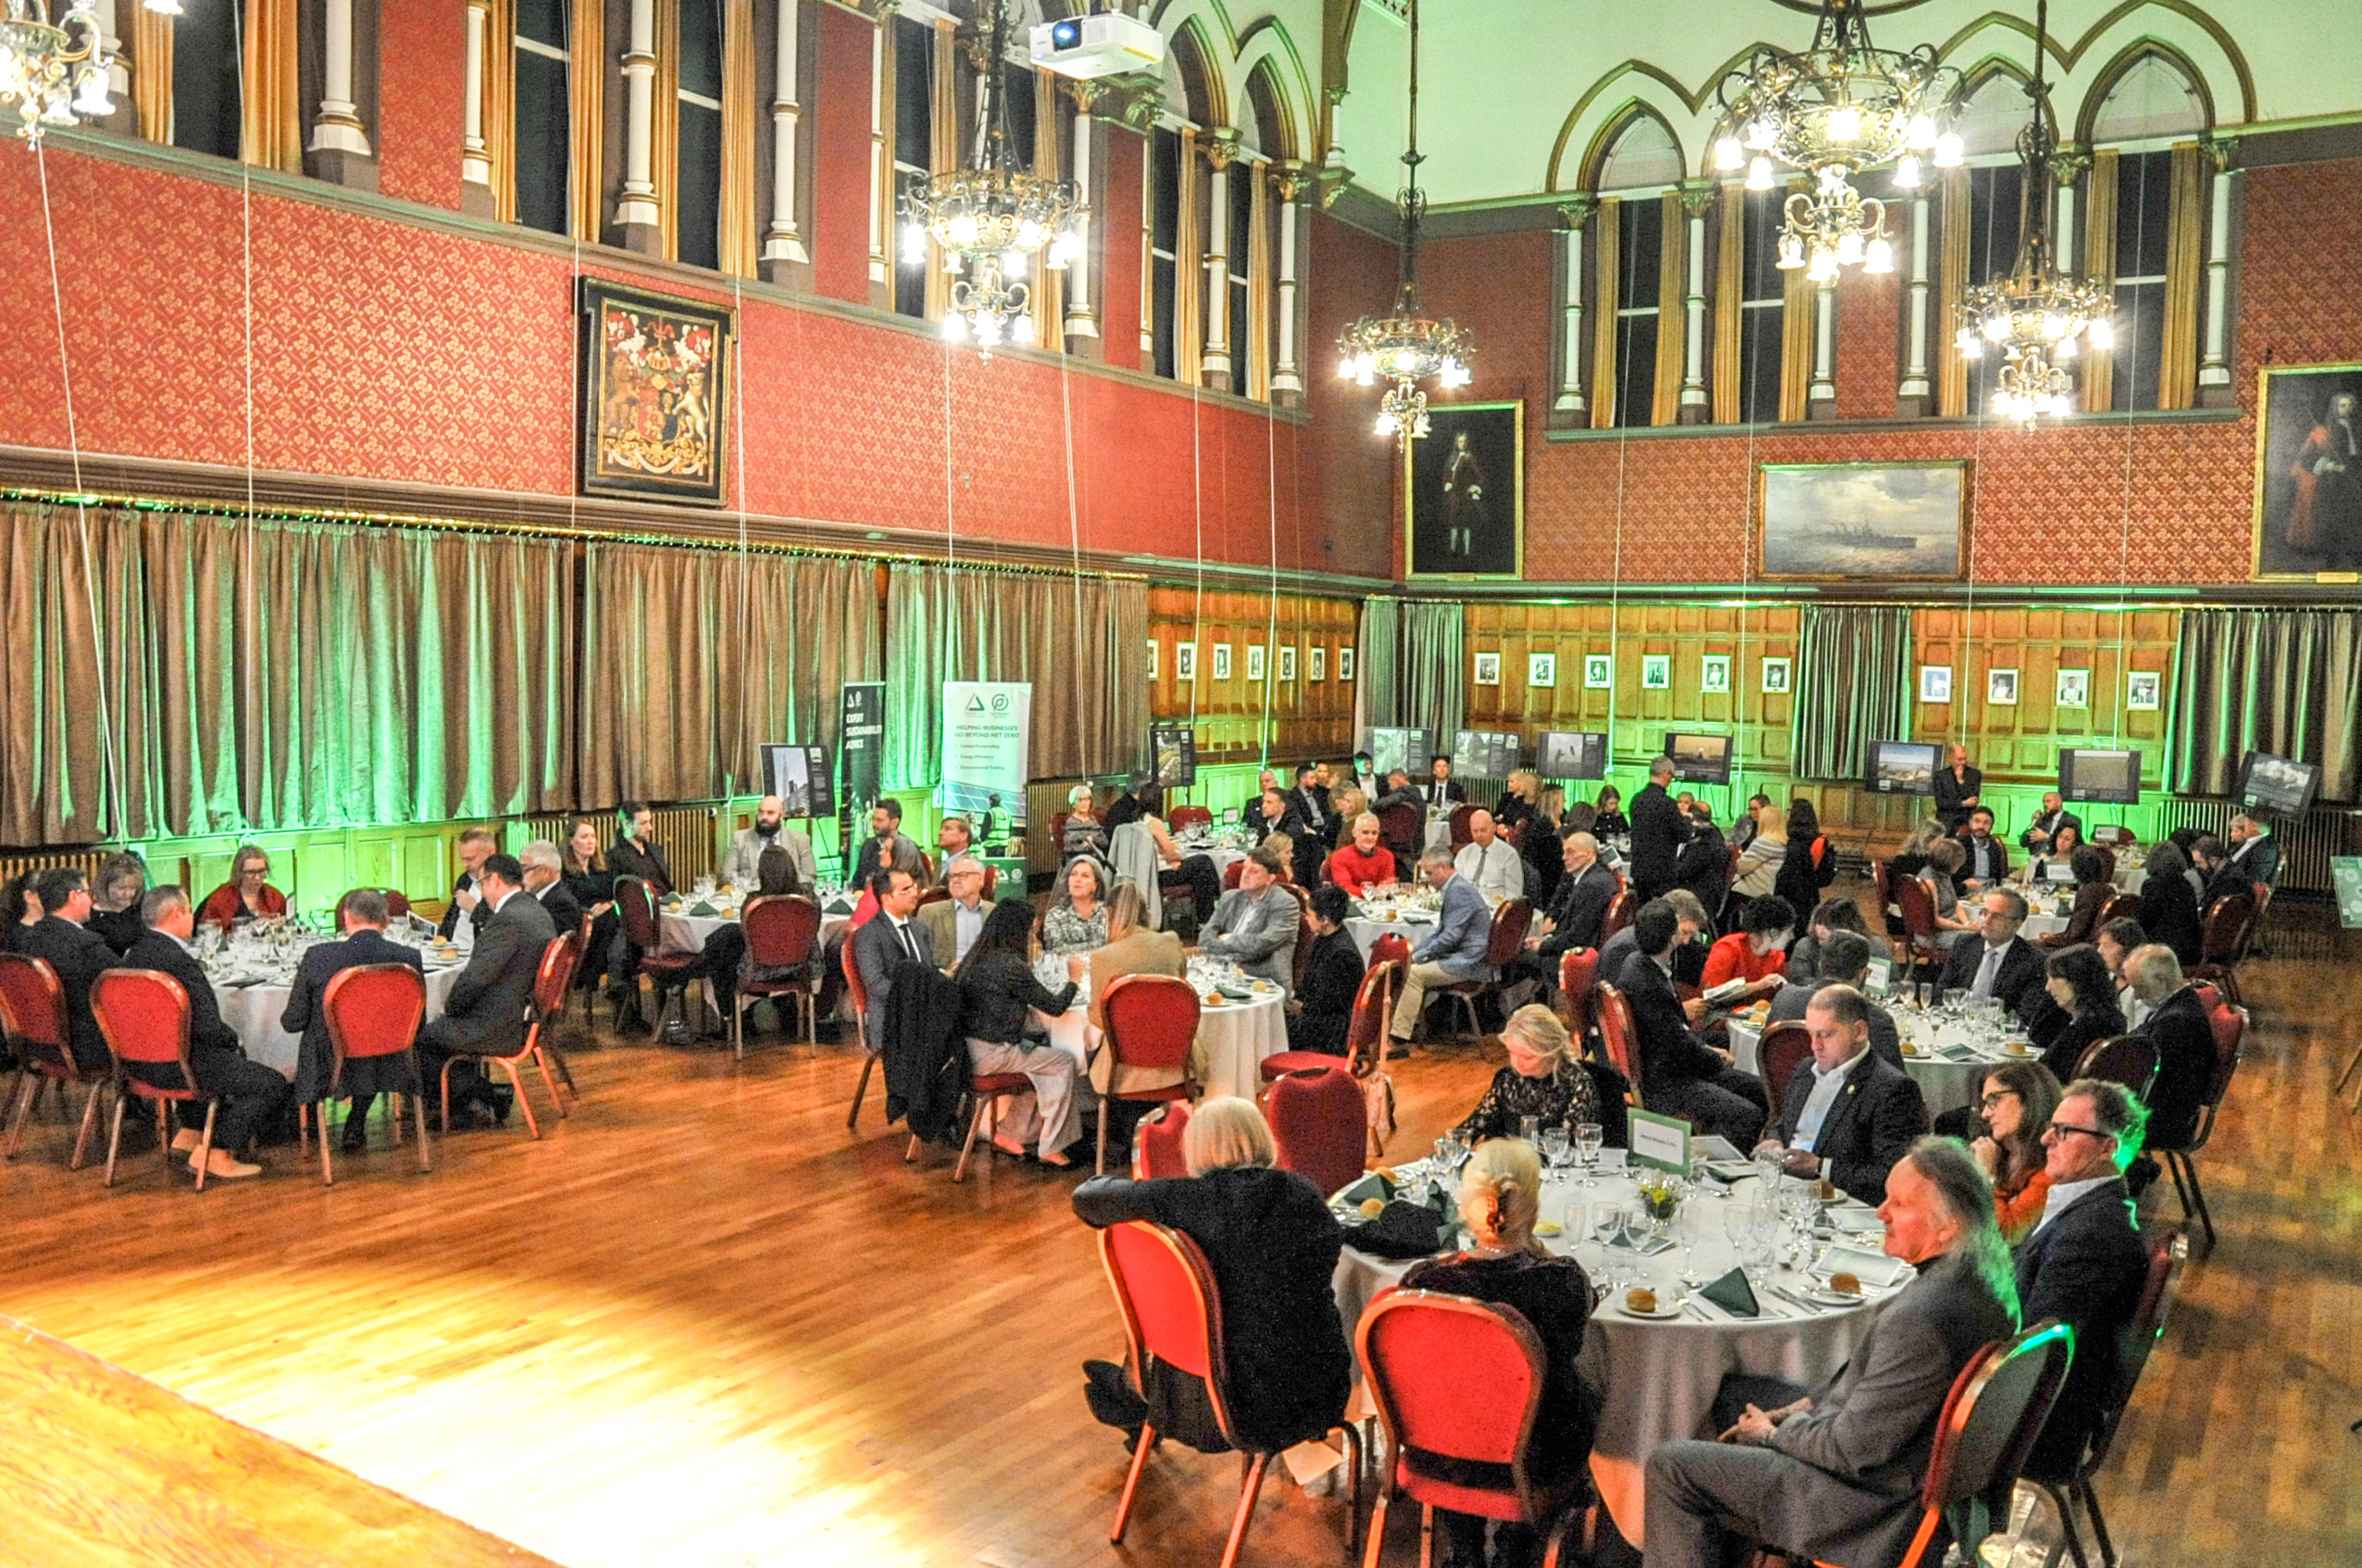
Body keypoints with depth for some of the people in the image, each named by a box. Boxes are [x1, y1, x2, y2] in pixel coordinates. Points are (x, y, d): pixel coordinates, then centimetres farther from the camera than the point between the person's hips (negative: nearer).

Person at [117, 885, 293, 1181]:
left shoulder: (132, 956, 4)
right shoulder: (180, 962, -25)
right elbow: (208, 1028, -25)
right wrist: (235, 1040, -3)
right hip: (175, 1066, -10)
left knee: (231, 1056, 36)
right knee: (273, 1085, -1)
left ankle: (191, 1134, 33)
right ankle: (216, 1155, 2)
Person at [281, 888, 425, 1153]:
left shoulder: (317, 957, -16)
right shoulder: (409, 958, -12)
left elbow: (292, 1023, -7)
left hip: (330, 1070, -1)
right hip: (387, 1069, 1)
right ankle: (355, 1130, 45)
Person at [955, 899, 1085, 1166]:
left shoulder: (975, 959, 8)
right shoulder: (1011, 966, -18)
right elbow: (1054, 1006, -10)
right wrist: (1074, 979, 6)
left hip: (967, 1049, 9)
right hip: (989, 1055, -9)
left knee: (1043, 1044, 22)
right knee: (1065, 1064, 5)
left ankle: (1011, 1133, 22)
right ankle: (1051, 1148, 13)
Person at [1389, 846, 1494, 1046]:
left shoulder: (1459, 891, -18)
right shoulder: (1454, 888, 15)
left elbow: (1450, 937, -23)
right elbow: (1440, 932, 22)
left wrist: (1418, 956, -15)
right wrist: (1415, 952, 9)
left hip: (1465, 964, -11)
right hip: (1459, 959, 11)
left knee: (1414, 974, -19)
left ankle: (1400, 1038, -18)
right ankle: (1412, 1025, 10)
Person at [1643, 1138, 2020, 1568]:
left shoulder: (1919, 1318, -34)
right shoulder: (1986, 1279, -3)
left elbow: (1852, 1449, -25)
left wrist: (1773, 1433, -7)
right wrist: (1804, 1407, 6)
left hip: (1879, 1507, -10)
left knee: (1670, 1466, -6)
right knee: (1734, 1391, 24)